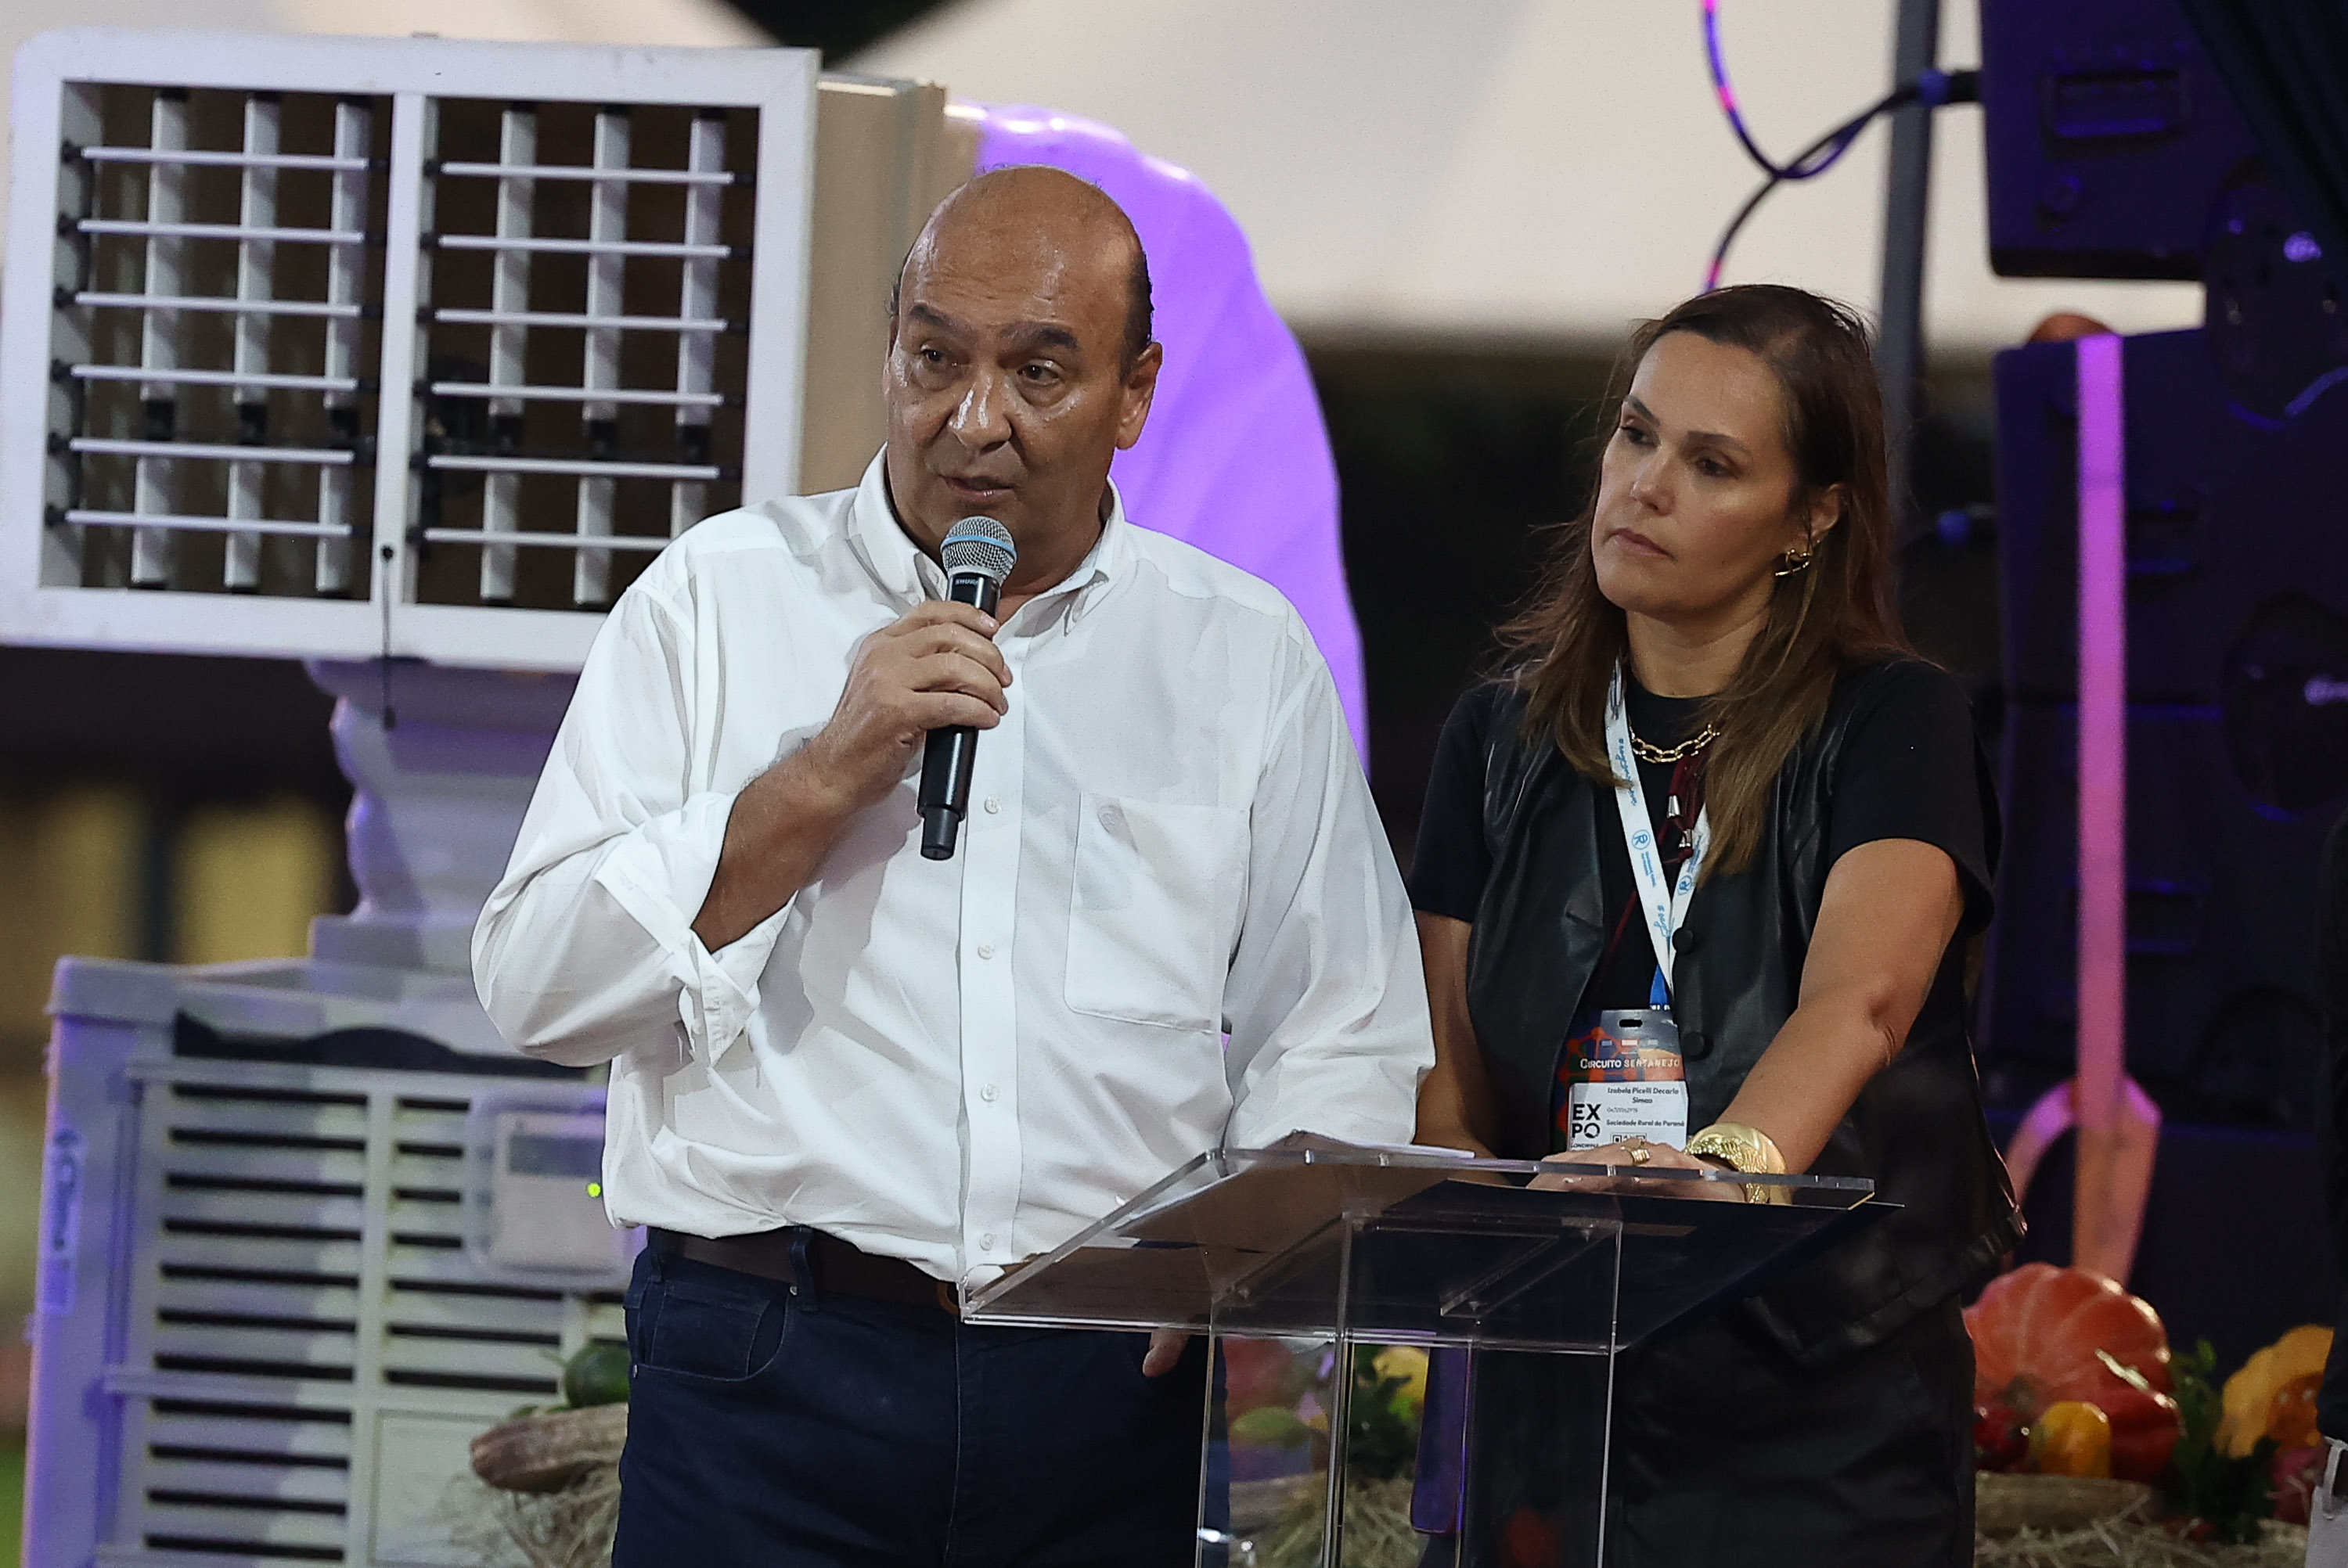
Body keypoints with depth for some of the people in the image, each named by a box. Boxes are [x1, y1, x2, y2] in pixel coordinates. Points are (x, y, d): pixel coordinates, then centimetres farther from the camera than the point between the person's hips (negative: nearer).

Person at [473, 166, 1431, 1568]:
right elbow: (537, 985, -2)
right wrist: (827, 780, -11)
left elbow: (1341, 1038, 11)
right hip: (768, 1376, -1)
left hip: (1116, 1393, 1)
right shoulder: (724, 596, 5)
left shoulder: (1246, 653, 11)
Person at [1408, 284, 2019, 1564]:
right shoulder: (1503, 739, 7)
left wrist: (1729, 1160, -45)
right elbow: (1452, 1076, 3)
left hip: (1827, 1422, -3)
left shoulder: (1892, 725, -6)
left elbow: (1860, 997, -25)